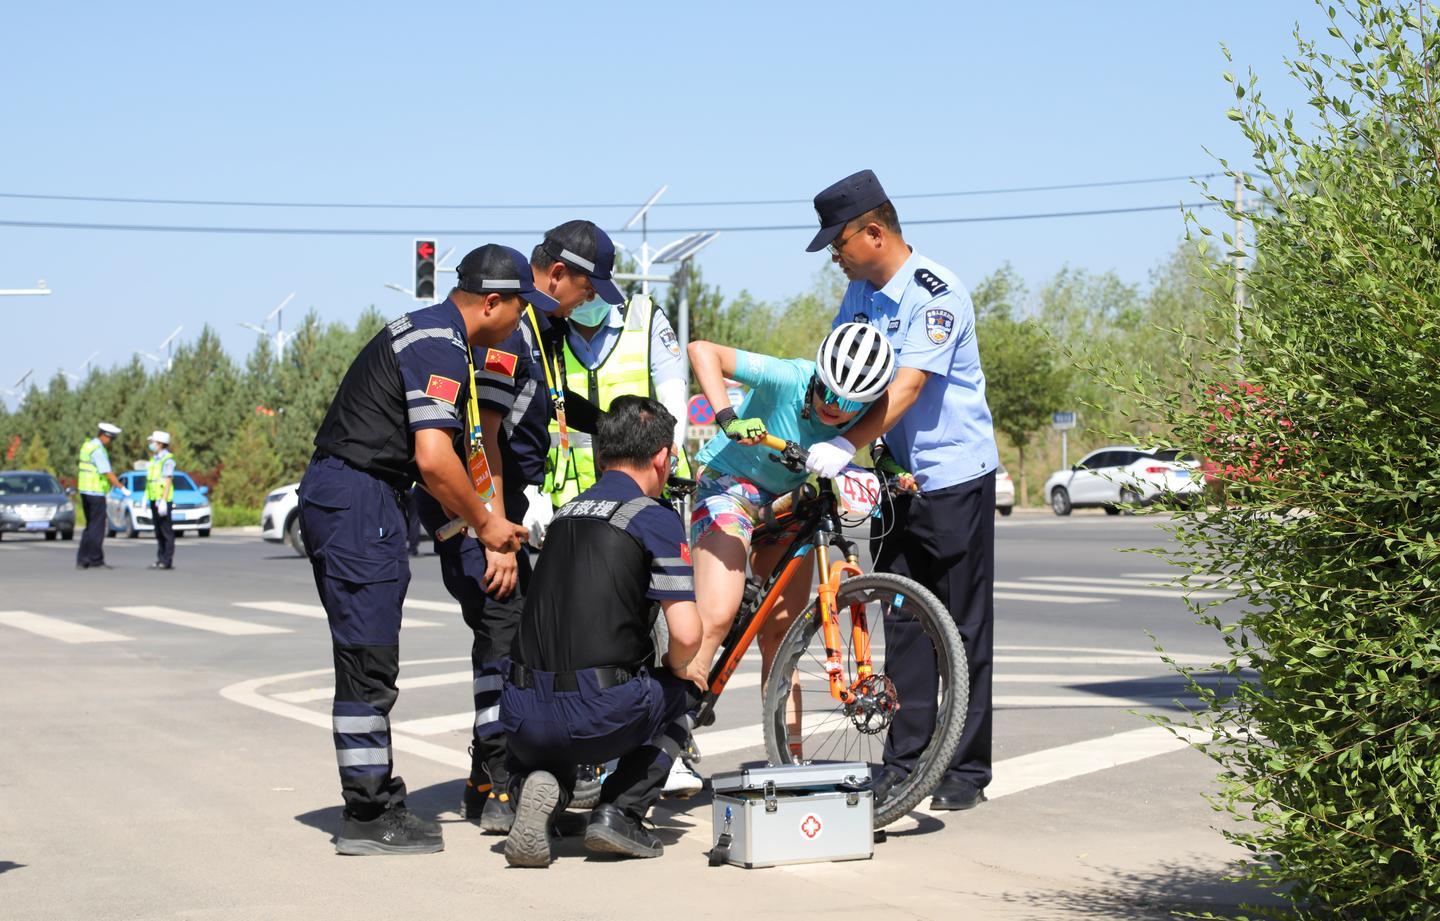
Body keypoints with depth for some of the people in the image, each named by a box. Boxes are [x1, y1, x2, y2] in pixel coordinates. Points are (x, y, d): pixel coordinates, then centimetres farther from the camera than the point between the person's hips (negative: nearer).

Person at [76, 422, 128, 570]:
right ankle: (96, 561, 0)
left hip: (85, 491, 10)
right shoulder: (98, 450, -16)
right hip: (96, 492, -10)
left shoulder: (87, 445, 13)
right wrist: (123, 488, -15)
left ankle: (82, 560, 11)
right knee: (97, 527, -3)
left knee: (90, 527, 14)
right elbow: (108, 473, -19)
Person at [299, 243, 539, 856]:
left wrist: (468, 518, 20)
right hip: (359, 504, -11)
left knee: (369, 662, 14)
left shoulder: (423, 330, 19)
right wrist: (484, 522, -9)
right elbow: (434, 458, -23)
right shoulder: (442, 350, -14)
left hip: (334, 496, 11)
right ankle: (367, 818, -2)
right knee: (369, 663, -7)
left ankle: (378, 801, 21)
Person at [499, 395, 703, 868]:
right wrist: (676, 671, 13)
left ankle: (535, 786, 3)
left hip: (525, 718, 5)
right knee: (680, 693, 27)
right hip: (599, 717, -5)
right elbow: (686, 635, -11)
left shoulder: (567, 513, 18)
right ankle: (620, 812, 10)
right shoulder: (655, 519, -3)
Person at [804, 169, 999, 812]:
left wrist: (845, 446, -34)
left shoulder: (937, 293, -17)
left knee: (962, 627, 0)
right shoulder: (860, 292, 8)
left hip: (954, 476, -7)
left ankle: (966, 769, 6)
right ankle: (904, 761, 10)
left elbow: (908, 385, -26)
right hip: (896, 476, 7)